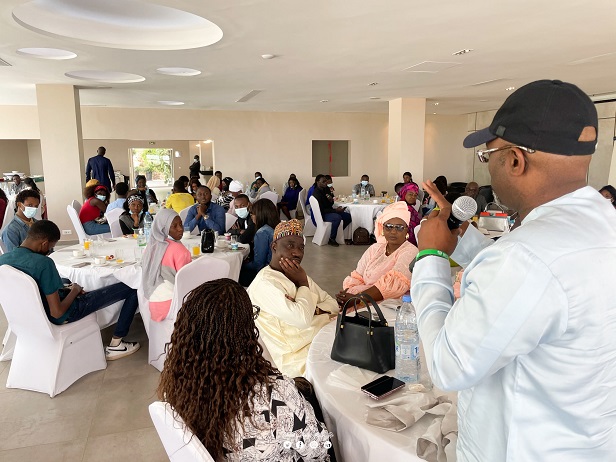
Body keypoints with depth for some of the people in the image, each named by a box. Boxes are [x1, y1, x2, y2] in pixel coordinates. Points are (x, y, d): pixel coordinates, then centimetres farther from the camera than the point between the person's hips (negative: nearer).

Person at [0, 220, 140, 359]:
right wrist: (75, 291, -9)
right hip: (62, 316, -8)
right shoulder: (43, 263, -31)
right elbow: (57, 312, -28)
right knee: (132, 288, -6)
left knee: (65, 281, 42)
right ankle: (115, 345, 5)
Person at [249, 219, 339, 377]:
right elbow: (303, 319, -26)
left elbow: (333, 304, 9)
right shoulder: (265, 283, -17)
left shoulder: (296, 275, 12)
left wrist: (312, 309, -13)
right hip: (298, 356, -8)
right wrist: (303, 284, -10)